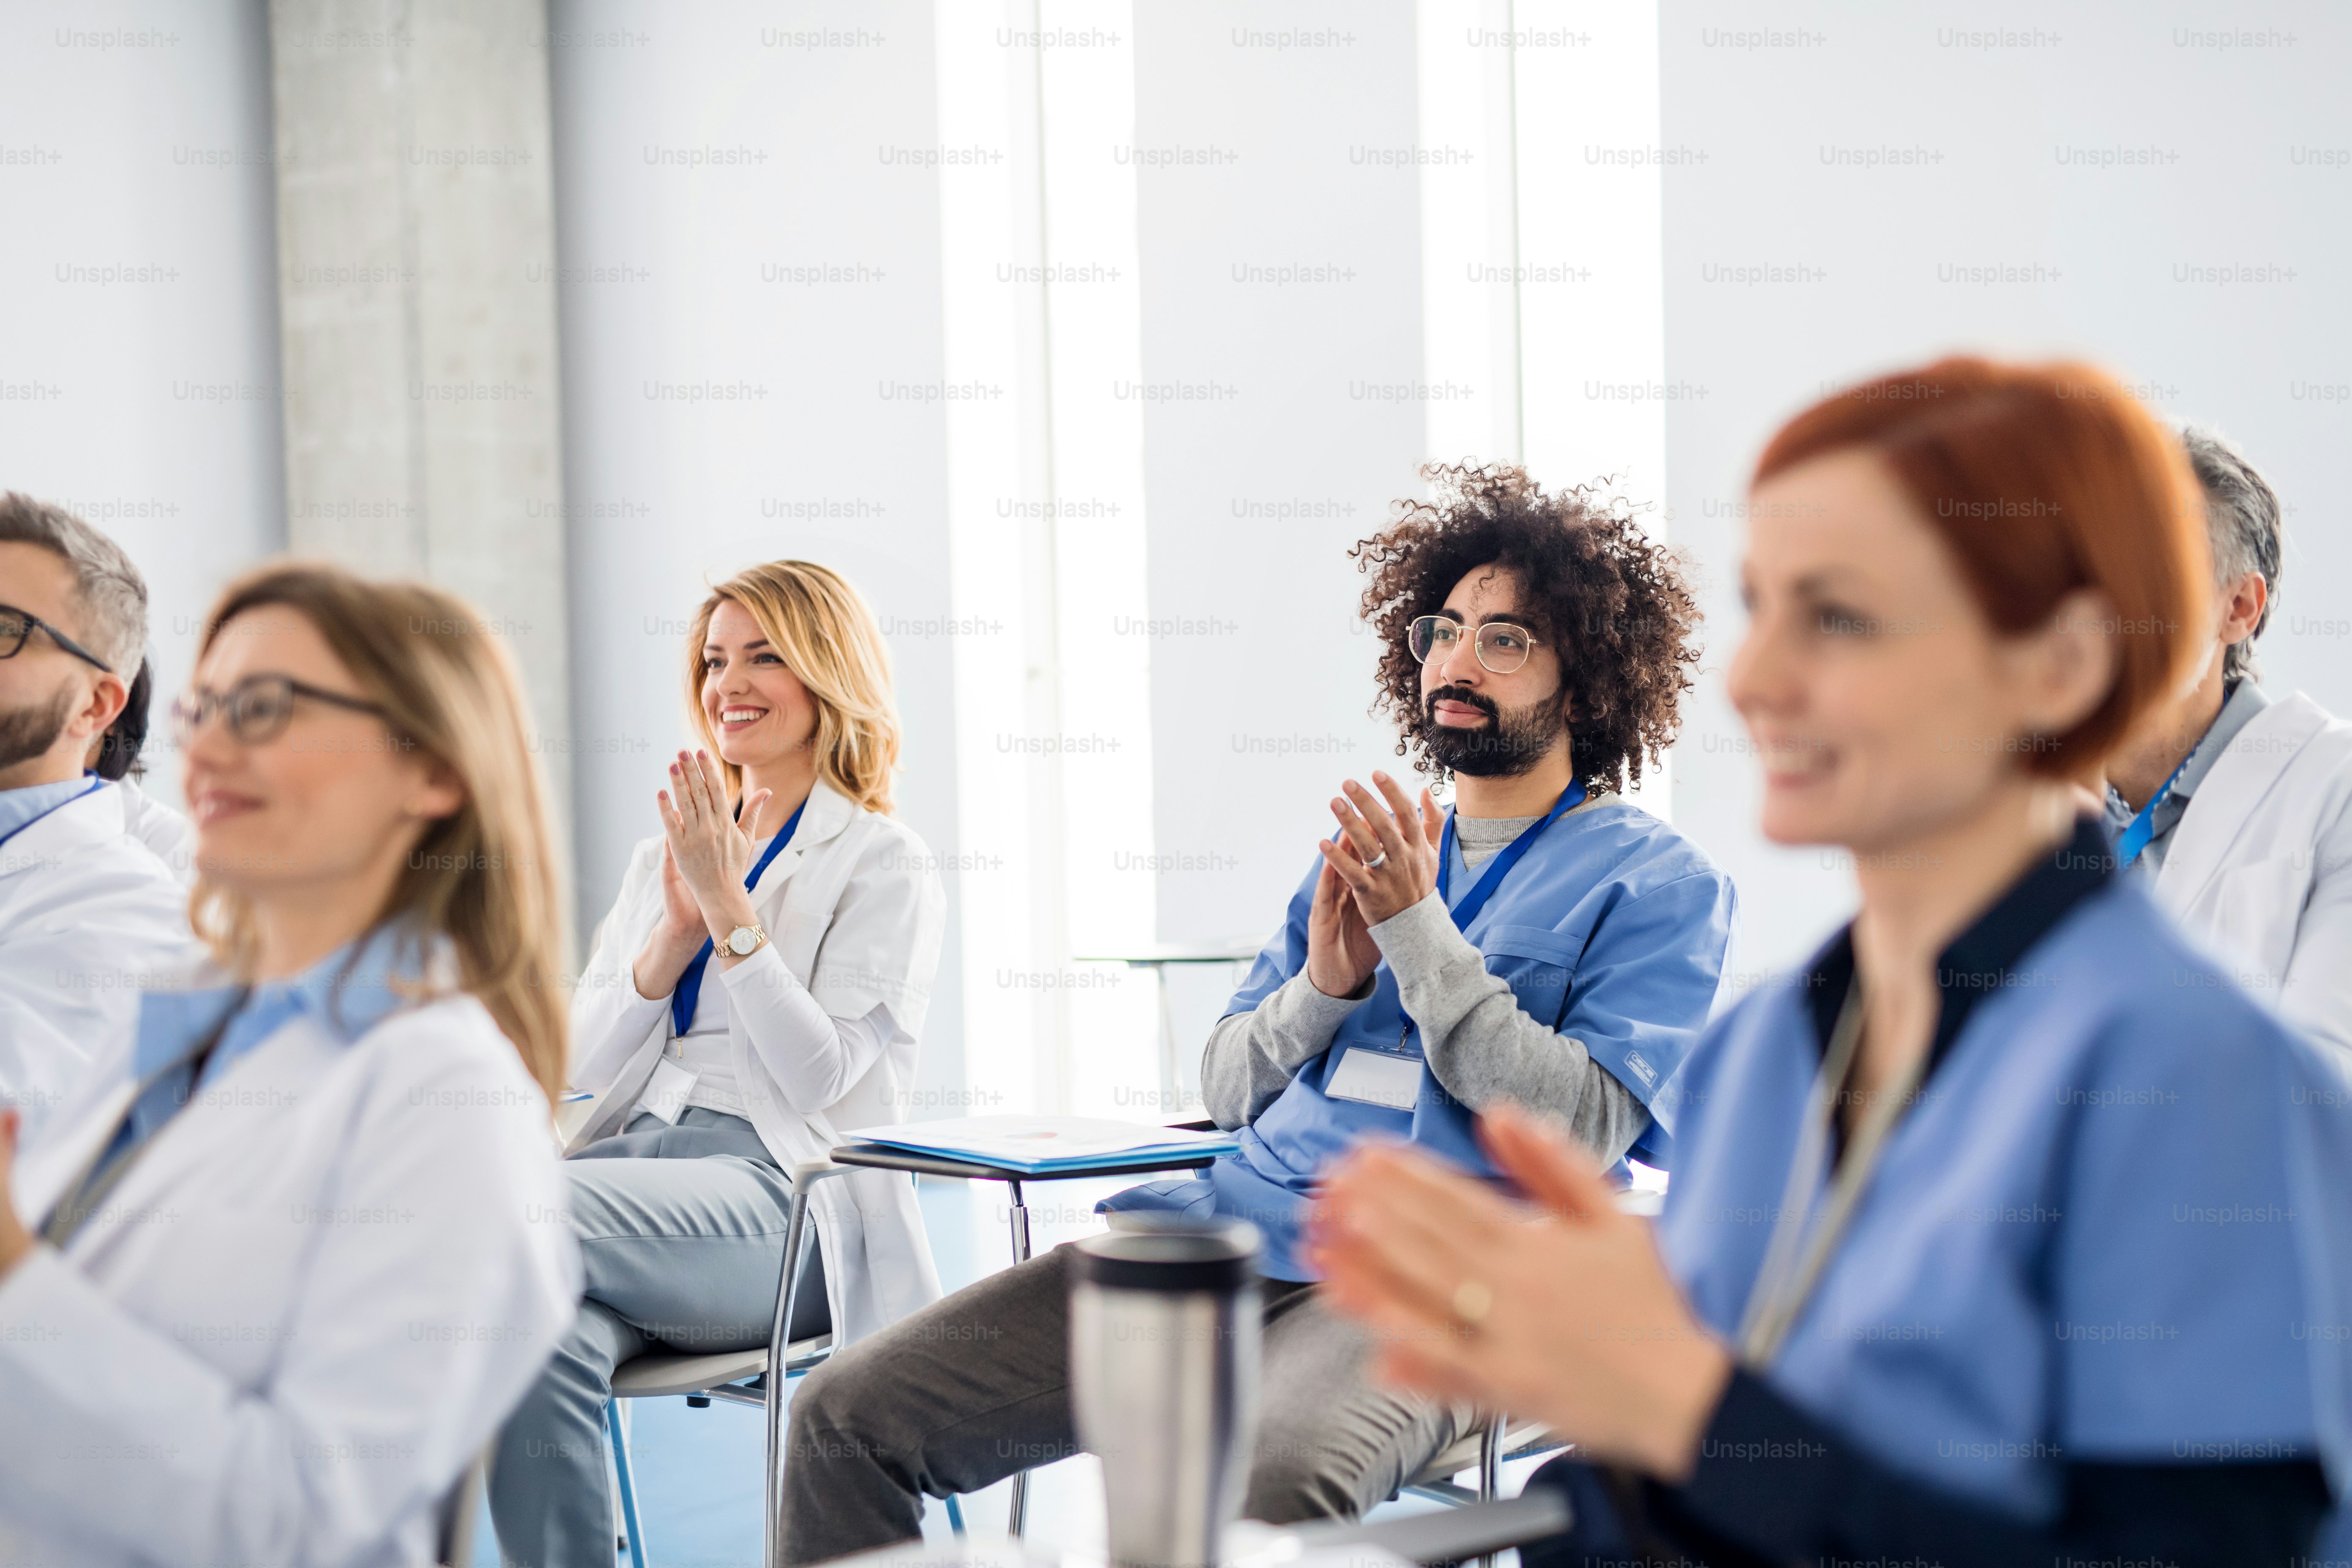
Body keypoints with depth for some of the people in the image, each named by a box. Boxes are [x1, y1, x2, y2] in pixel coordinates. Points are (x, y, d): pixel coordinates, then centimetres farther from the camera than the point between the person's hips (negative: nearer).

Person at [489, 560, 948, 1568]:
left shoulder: (885, 868, 7)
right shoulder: (665, 856, 25)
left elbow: (821, 1075, -6)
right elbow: (583, 1060, 16)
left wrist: (728, 903, -9)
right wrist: (676, 928, 1)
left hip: (781, 1193, -5)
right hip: (640, 1159, 5)